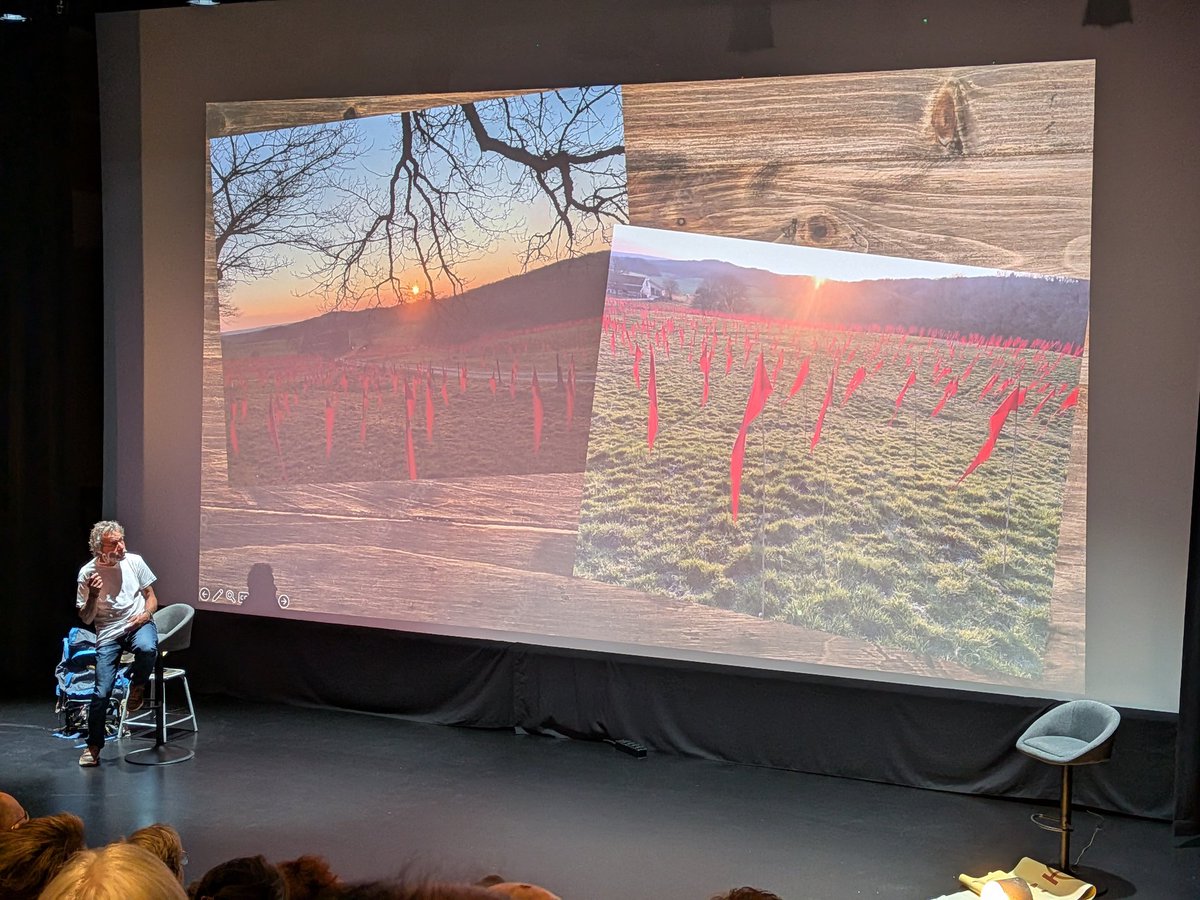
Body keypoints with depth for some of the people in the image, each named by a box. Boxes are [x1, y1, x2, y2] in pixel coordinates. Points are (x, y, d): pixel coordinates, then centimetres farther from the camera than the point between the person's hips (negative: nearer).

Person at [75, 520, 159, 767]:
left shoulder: (134, 561, -1)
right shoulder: (88, 573, -6)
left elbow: (151, 596, 11)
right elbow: (86, 619, -1)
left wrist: (146, 614, -10)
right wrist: (93, 596, -19)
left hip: (138, 624, 1)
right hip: (108, 633, 0)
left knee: (147, 648, -37)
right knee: (101, 693, -10)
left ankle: (137, 686, -5)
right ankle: (93, 746, 9)